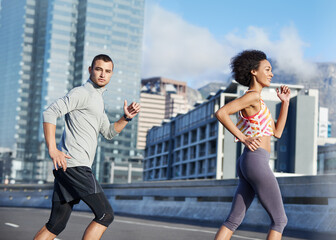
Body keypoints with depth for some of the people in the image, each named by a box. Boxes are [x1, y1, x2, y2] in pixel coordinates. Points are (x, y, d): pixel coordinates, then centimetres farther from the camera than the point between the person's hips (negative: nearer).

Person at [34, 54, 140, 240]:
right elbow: (50, 113, -15)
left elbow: (109, 133, 32)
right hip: (74, 165, -10)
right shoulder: (82, 92, -4)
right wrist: (52, 150, -22)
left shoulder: (97, 99, 27)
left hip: (66, 168, 10)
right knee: (105, 215, -10)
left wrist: (126, 118, 15)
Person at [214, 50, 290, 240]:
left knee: (234, 220, 7)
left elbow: (277, 132, 21)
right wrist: (244, 139, -17)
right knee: (280, 219, -1)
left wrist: (285, 102, 17)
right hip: (257, 162, -10)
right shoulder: (252, 96, -7)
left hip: (247, 164, 10)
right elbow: (221, 113, -20)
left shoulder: (256, 103, 23)